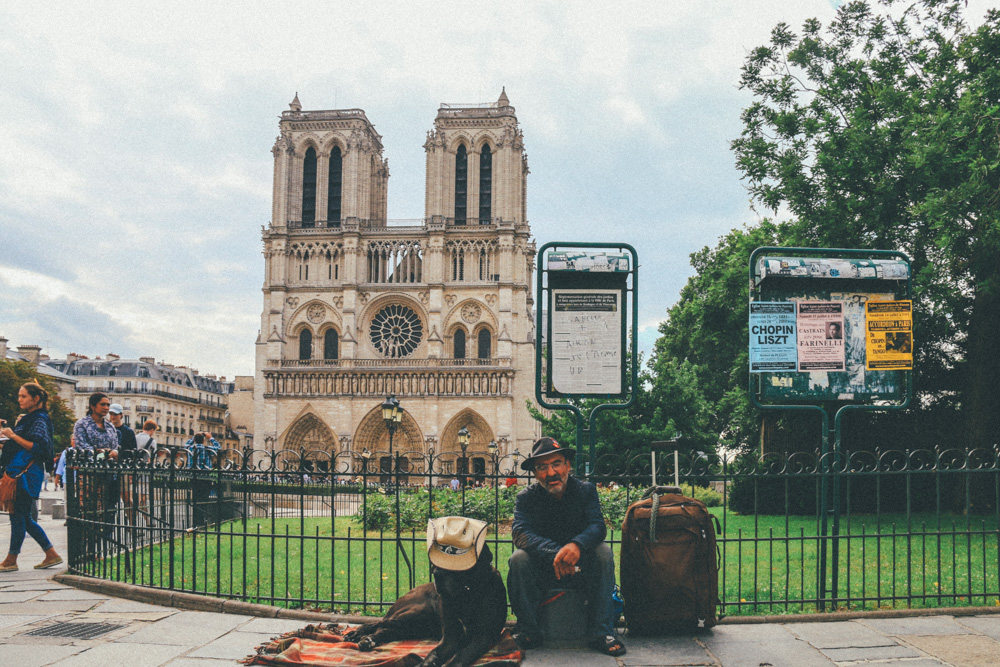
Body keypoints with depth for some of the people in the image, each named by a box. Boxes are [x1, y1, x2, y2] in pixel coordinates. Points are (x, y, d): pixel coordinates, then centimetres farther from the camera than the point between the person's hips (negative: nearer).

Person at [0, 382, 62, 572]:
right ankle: (52, 555, 15)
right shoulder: (29, 418, 18)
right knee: (24, 518, 11)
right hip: (20, 472, 10)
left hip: (28, 473, -10)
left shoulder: (40, 419, -10)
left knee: (18, 515, -5)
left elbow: (38, 448, -20)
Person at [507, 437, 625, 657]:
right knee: (519, 558, -29)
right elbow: (520, 533, -24)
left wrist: (577, 545, -44)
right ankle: (528, 630, -16)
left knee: (603, 552, -28)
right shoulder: (526, 498, -7)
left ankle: (600, 632, -25)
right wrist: (554, 552, -42)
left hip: (581, 564, 0)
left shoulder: (586, 490, -5)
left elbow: (597, 525, -20)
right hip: (542, 568, 0)